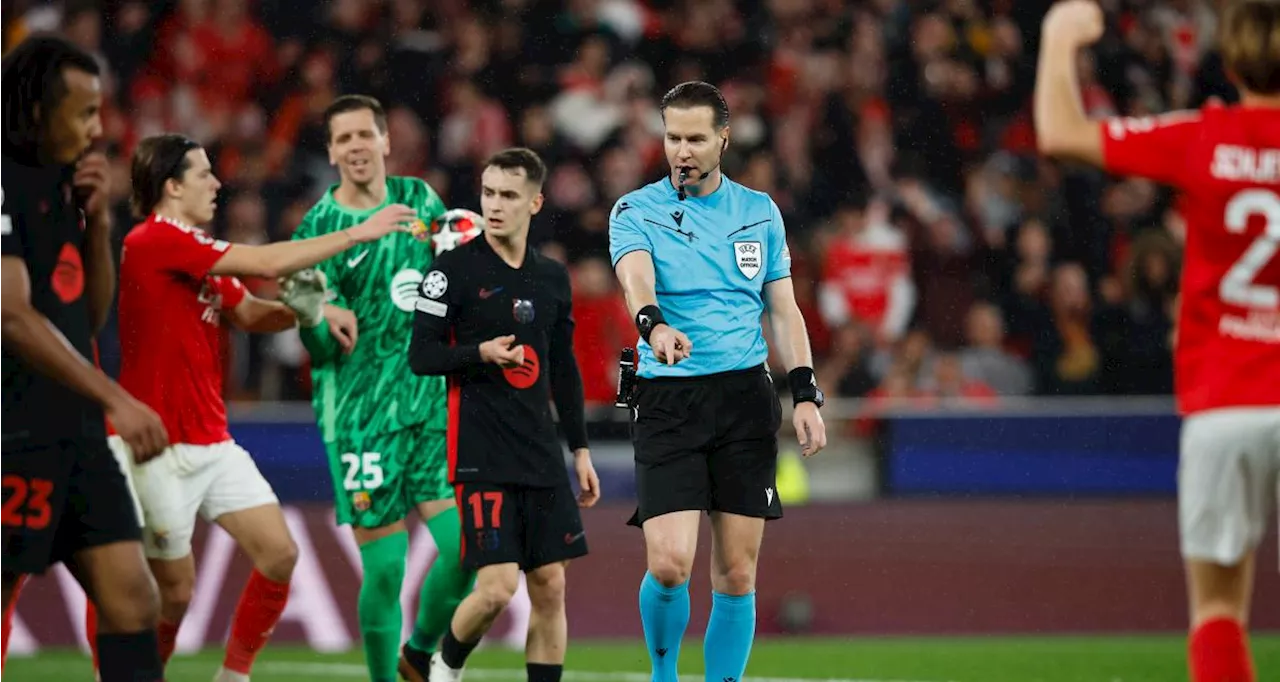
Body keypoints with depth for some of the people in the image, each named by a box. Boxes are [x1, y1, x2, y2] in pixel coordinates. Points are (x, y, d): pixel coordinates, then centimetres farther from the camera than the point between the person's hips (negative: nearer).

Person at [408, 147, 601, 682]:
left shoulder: (552, 278, 12)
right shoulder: (455, 268, -4)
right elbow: (420, 356, -6)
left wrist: (580, 449, 16)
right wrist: (481, 353, -23)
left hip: (541, 454, 6)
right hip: (480, 453, -5)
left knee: (550, 587, 2)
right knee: (498, 587, -12)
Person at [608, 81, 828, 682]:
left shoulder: (759, 211, 11)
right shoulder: (636, 211, 1)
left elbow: (783, 308, 14)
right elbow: (636, 277, -19)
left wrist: (806, 395, 3)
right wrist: (653, 324, -41)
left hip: (745, 395, 3)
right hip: (667, 400, -3)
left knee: (737, 573, 1)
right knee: (669, 564, -14)